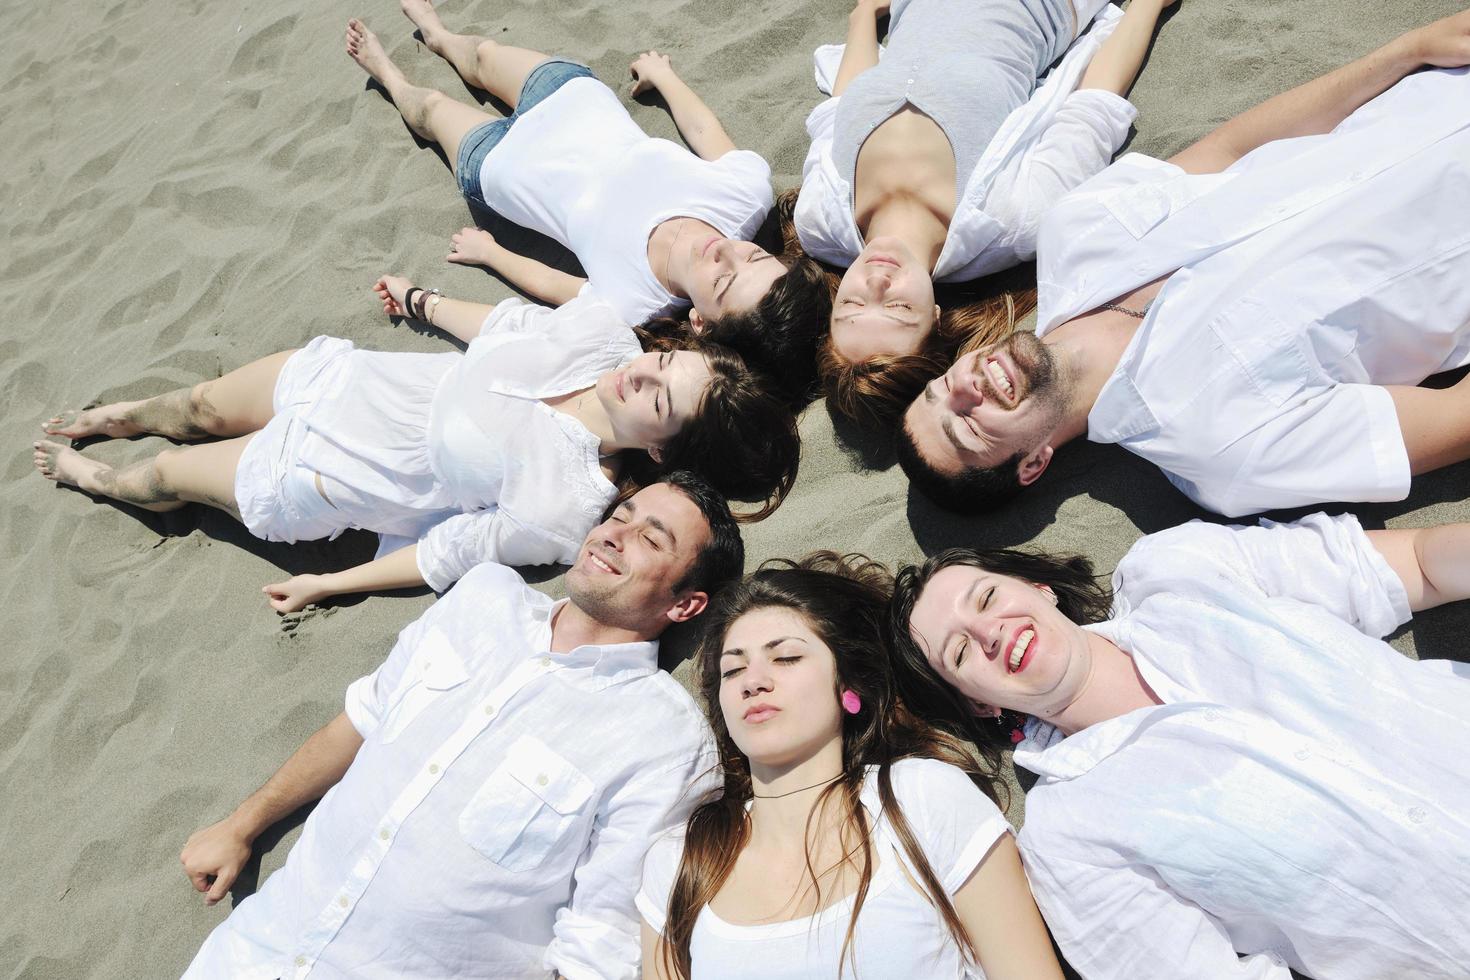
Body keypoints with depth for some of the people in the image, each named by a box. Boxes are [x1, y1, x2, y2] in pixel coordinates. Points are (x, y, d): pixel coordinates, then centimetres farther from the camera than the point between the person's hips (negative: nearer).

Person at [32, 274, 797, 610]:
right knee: (198, 408, 24)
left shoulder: (562, 508, -35)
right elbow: (507, 324, -2)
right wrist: (421, 300, 14)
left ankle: (94, 475, 54)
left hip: (310, 483, -4)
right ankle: (122, 416, 60)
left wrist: (328, 585, -12)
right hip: (339, 377, 4)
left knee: (165, 477, 18)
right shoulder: (601, 329, -21)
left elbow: (449, 554, -23)